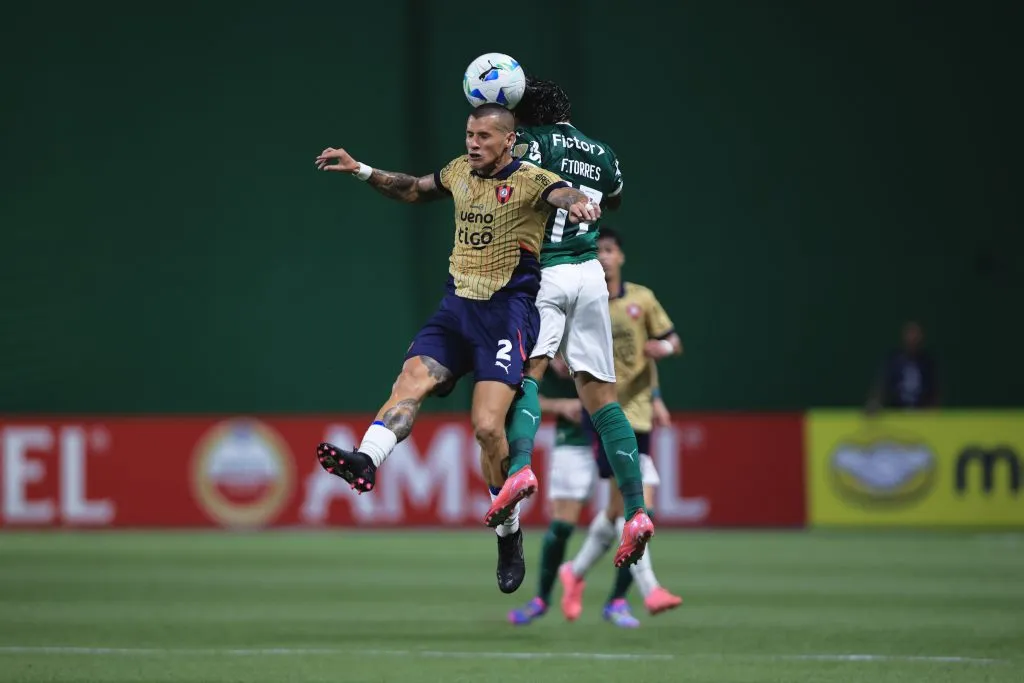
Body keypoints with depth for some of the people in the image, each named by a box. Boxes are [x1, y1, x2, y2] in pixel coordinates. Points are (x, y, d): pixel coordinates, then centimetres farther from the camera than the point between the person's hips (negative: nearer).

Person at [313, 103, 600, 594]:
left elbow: (562, 195, -30)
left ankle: (508, 535, 0)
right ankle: (366, 462, -40)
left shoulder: (528, 180, -9)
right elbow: (414, 190, 30)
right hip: (456, 305, 6)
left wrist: (578, 204, -54)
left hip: (508, 311, -6)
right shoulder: (460, 171, 11)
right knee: (413, 377, -21)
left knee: (487, 425, -15)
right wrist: (361, 171, 20)